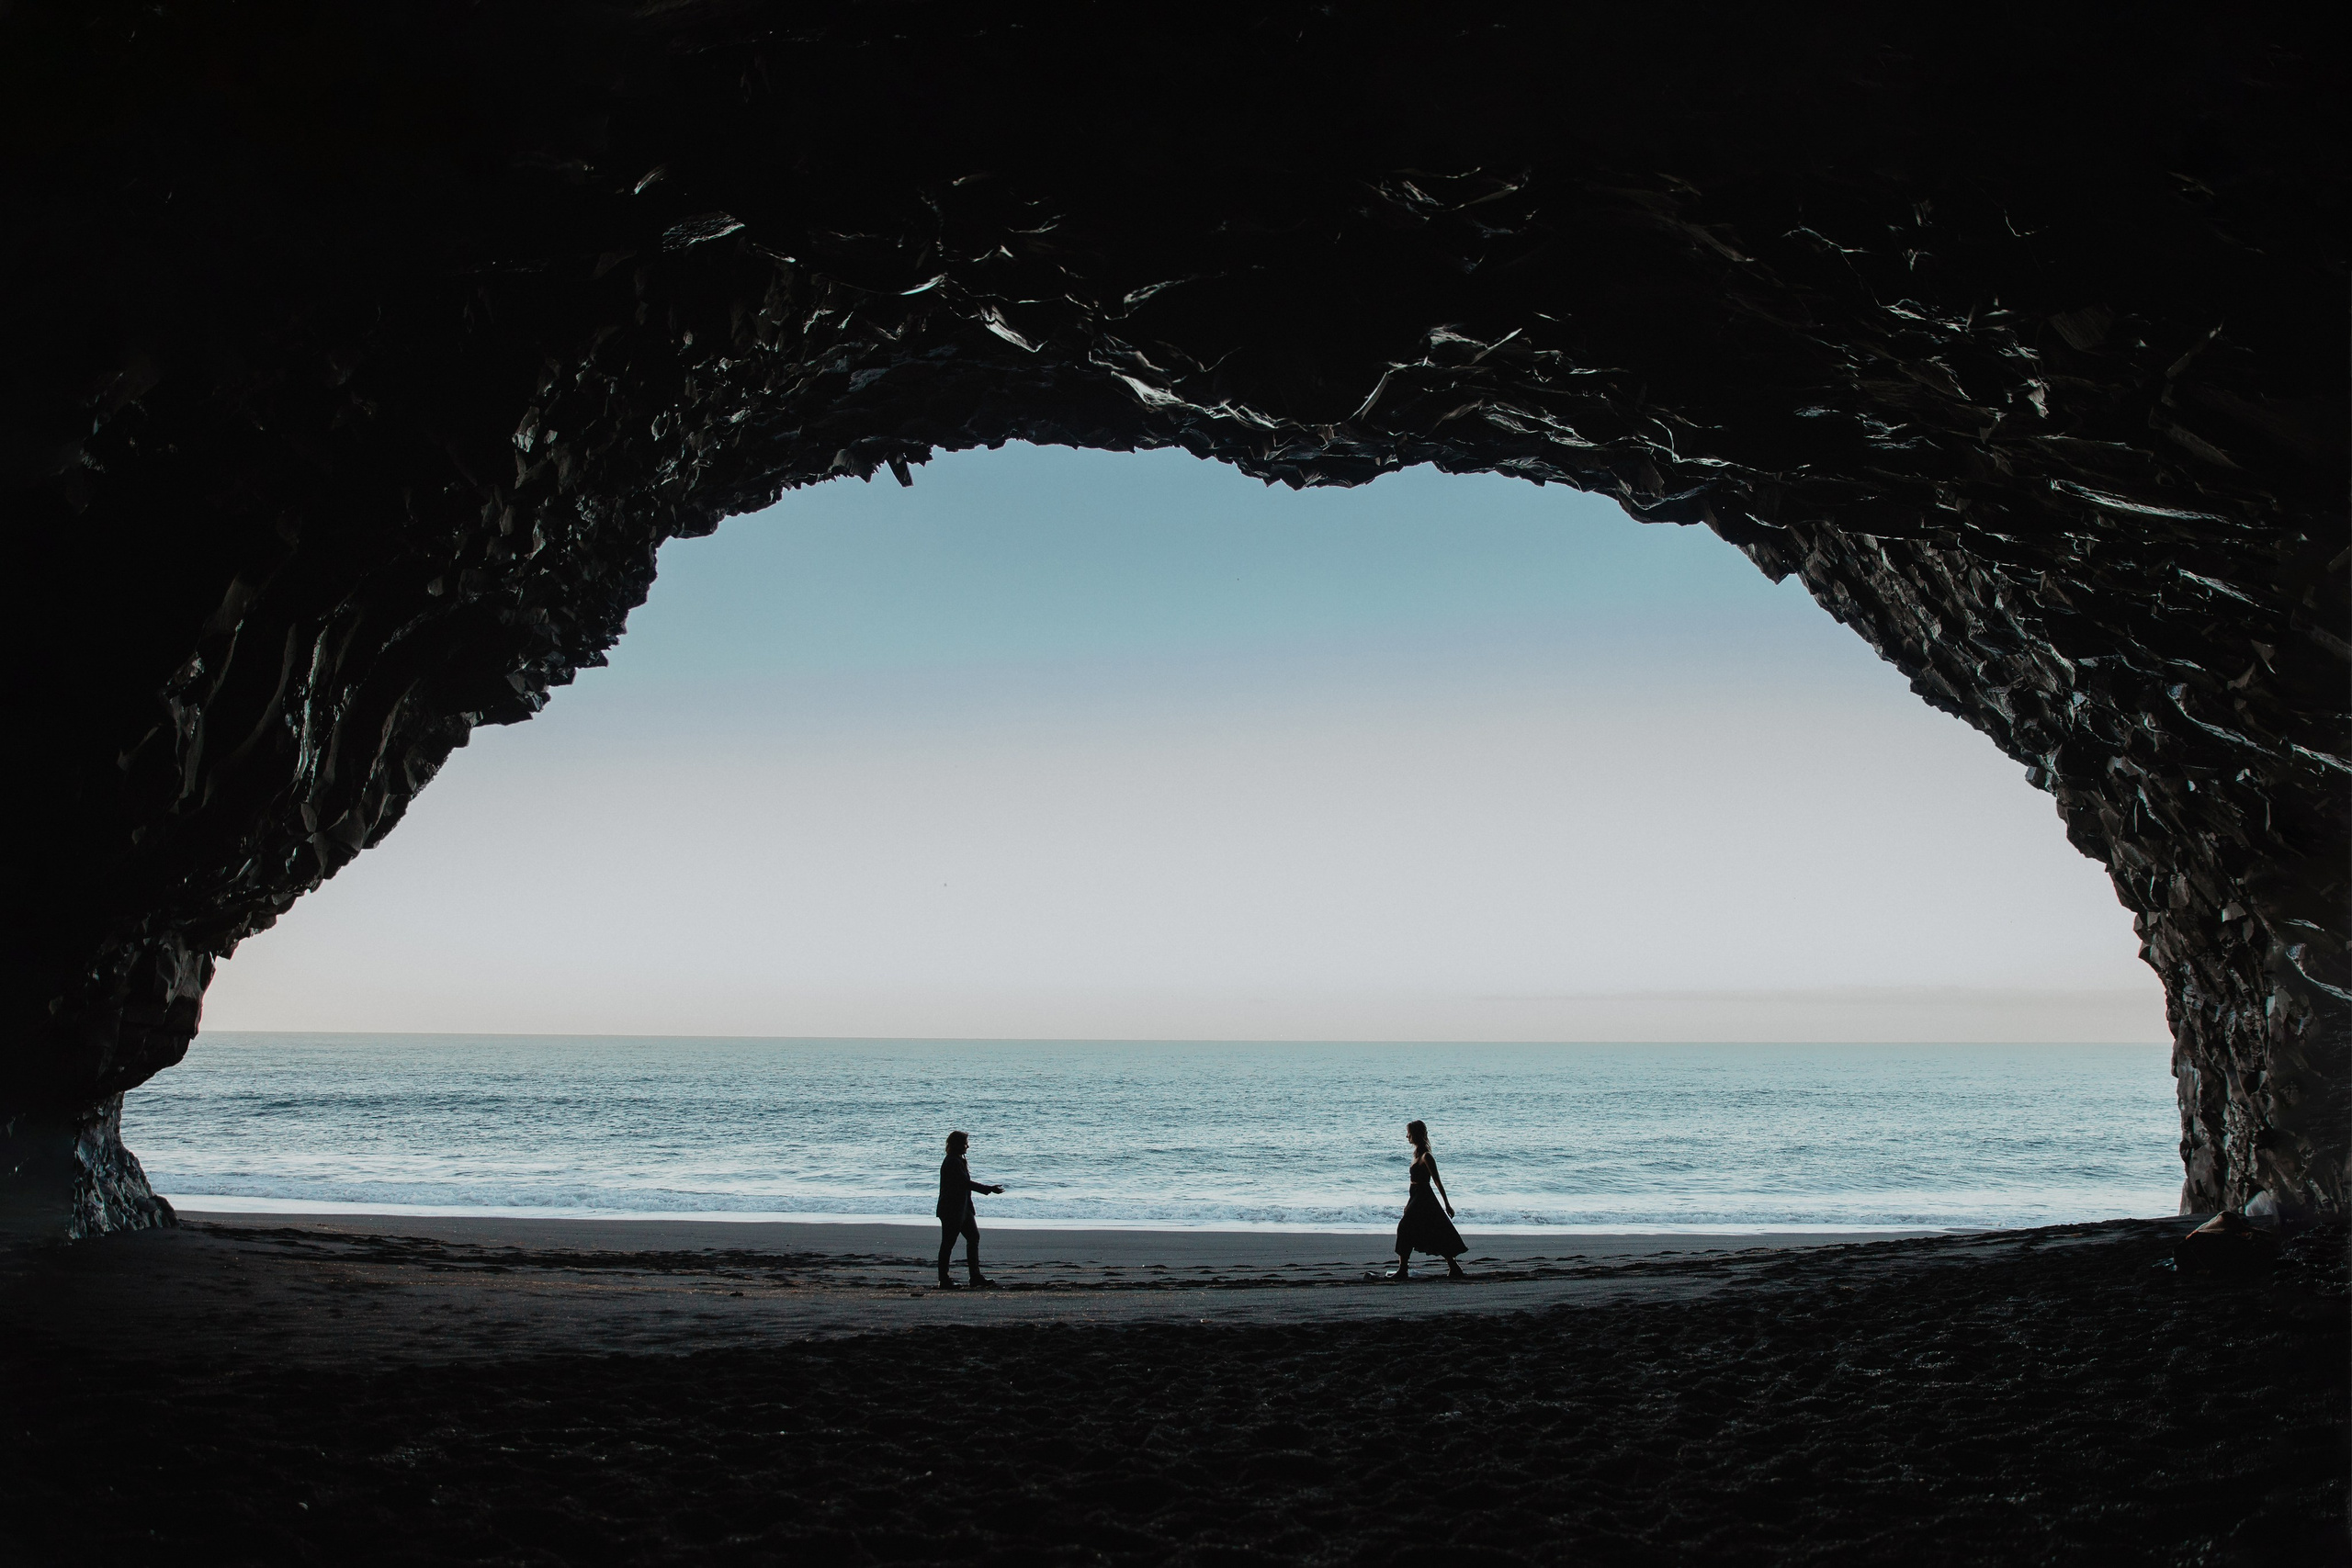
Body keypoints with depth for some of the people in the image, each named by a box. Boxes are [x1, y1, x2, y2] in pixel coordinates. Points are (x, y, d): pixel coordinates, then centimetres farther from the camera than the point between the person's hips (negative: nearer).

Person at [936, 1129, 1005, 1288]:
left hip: (963, 1208, 10)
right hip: (951, 1209, -10)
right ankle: (944, 1280, 5)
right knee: (948, 1244, -2)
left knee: (974, 1238, 8)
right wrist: (990, 1189, -22)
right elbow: (966, 1183, -23)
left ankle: (975, 1277, 10)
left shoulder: (958, 1161, 14)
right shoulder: (952, 1162, -18)